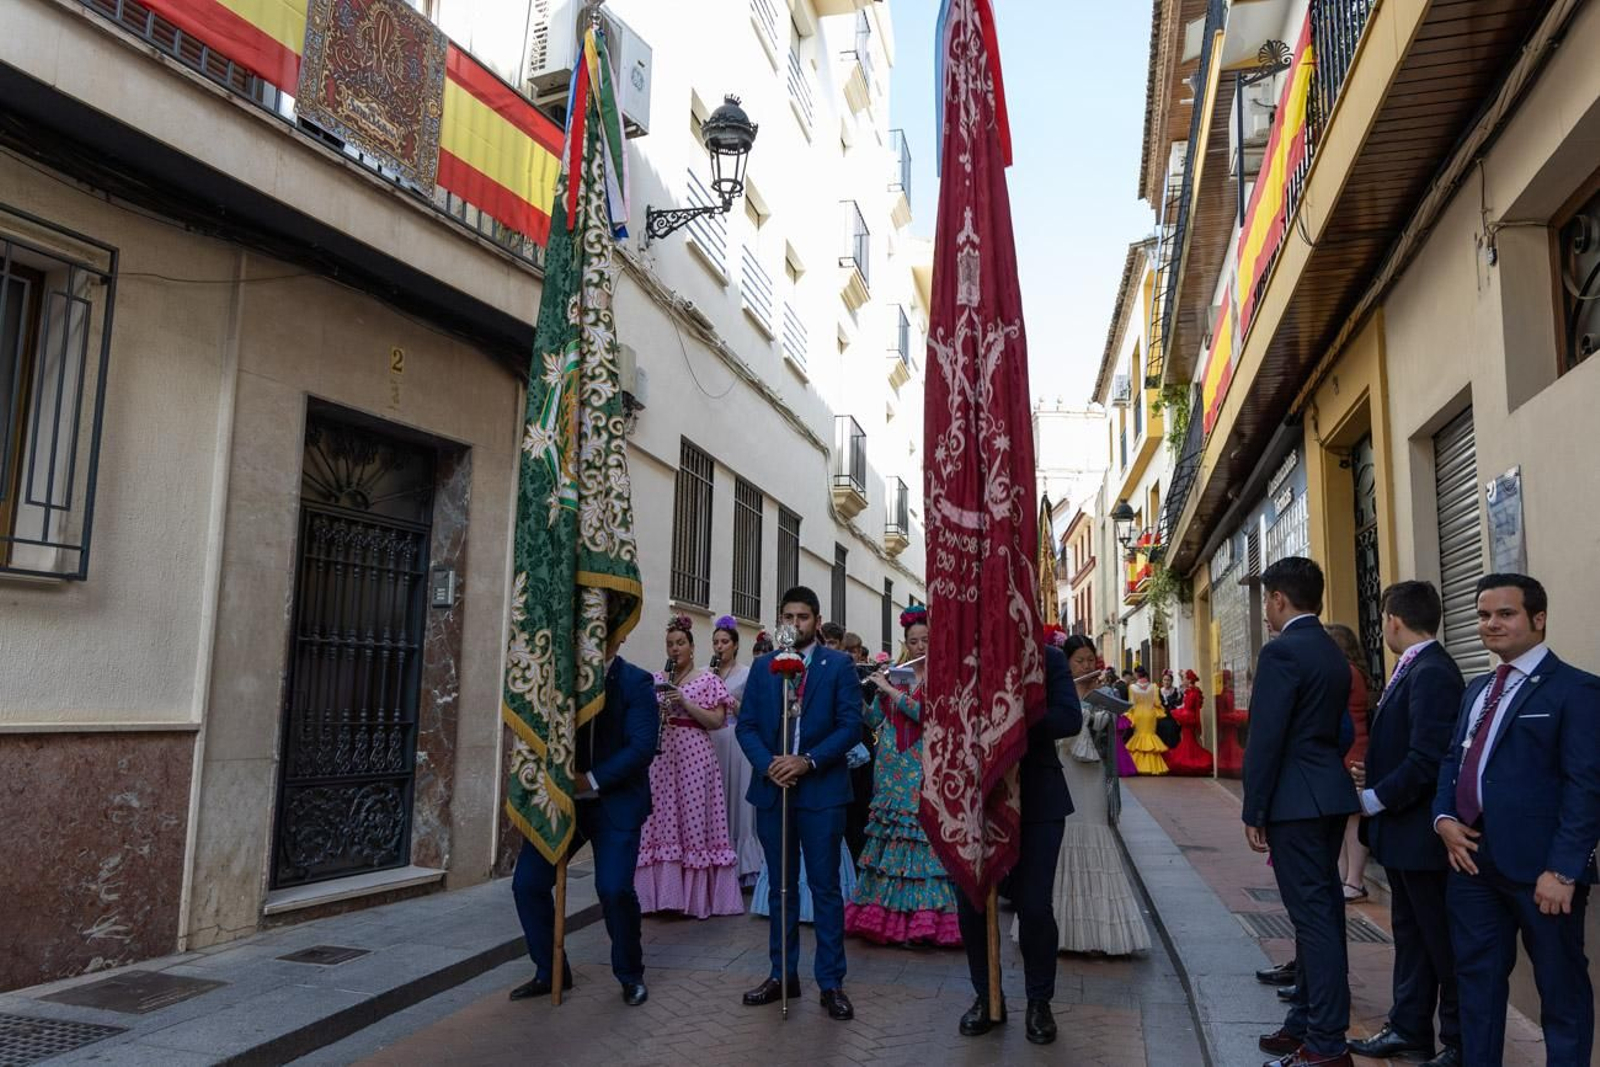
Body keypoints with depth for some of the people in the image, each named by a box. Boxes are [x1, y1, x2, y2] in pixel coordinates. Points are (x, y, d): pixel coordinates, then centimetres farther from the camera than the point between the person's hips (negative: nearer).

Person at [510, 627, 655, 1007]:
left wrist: (591, 780, -20)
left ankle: (630, 975, 11)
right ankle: (550, 971, 21)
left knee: (614, 888, -16)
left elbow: (642, 747, -15)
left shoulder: (635, 682, -7)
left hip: (615, 802, -4)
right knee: (527, 882, -1)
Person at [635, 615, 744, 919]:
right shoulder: (656, 680, 13)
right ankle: (666, 892, 10)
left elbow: (718, 721, -4)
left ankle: (698, 895, 7)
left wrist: (686, 703, -14)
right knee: (663, 819, 1)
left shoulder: (708, 679, 3)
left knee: (694, 819, -3)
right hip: (661, 755, 3)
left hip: (695, 756, -3)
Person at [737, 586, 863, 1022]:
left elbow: (851, 725, -7)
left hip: (821, 789, -3)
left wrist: (808, 761, -17)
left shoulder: (838, 666, 0)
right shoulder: (762, 666, 10)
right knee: (780, 886, 13)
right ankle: (782, 974, 24)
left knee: (825, 887, 2)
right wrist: (767, 764, -11)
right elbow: (746, 724, 6)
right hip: (772, 787, 3)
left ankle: (831, 982, 11)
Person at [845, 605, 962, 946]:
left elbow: (931, 714, -16)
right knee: (890, 837, 5)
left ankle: (923, 918, -1)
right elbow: (874, 720, 11)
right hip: (892, 773, 4)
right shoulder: (892, 675, 13)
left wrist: (891, 690, -15)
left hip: (924, 772, -4)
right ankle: (889, 917, 11)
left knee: (922, 838, -7)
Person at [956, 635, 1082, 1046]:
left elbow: (1070, 717, -12)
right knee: (971, 904, 5)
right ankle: (986, 997, 26)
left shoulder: (1049, 659, 1)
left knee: (1034, 905, 0)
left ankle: (1039, 1002, 21)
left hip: (1036, 799, -1)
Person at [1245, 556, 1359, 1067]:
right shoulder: (1333, 652, 14)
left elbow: (1265, 737, -18)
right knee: (1320, 912, 15)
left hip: (1296, 801, -10)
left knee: (1314, 915, -4)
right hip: (1331, 797, 10)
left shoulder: (1281, 651, -15)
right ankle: (1306, 1022, 26)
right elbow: (1337, 730, 16)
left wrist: (1253, 811, -12)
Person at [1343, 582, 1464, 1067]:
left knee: (1441, 938, 3)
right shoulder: (1413, 669, 11)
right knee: (1410, 933, 18)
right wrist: (1372, 773, 4)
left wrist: (1375, 800, -18)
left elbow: (1427, 758, -26)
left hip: (1420, 830, -10)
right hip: (1402, 830, 10)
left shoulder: (1431, 673, -21)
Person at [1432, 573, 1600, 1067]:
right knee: (1477, 975, 15)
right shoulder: (1478, 689, 16)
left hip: (1538, 866, -7)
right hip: (1473, 856, 7)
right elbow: (1452, 758, 18)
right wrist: (1444, 817, 1)